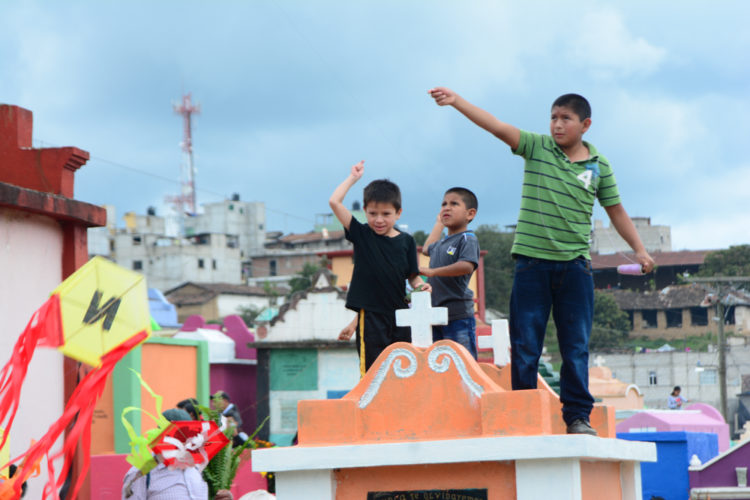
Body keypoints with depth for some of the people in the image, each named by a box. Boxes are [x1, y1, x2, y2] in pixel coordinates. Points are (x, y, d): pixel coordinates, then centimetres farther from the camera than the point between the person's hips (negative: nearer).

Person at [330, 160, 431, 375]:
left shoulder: (406, 241, 7)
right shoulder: (361, 235, 2)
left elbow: (412, 275, 10)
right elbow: (334, 202, -4)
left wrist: (420, 285, -12)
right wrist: (353, 177, 3)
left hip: (399, 311, 3)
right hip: (370, 313, -3)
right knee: (372, 369, -6)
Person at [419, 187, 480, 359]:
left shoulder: (468, 239, -6)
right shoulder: (440, 245, 20)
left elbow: (467, 266, -25)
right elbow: (427, 249, 45)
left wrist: (433, 272, -25)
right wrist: (439, 223, 42)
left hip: (459, 316, -8)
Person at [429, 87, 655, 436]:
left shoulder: (599, 166, 6)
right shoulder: (537, 148, 2)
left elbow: (616, 210, 16)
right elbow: (497, 127, -9)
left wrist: (639, 249, 10)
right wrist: (456, 101, -21)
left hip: (575, 265, 1)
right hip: (532, 262, -1)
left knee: (576, 346, 2)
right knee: (524, 345, 1)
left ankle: (578, 416, 9)